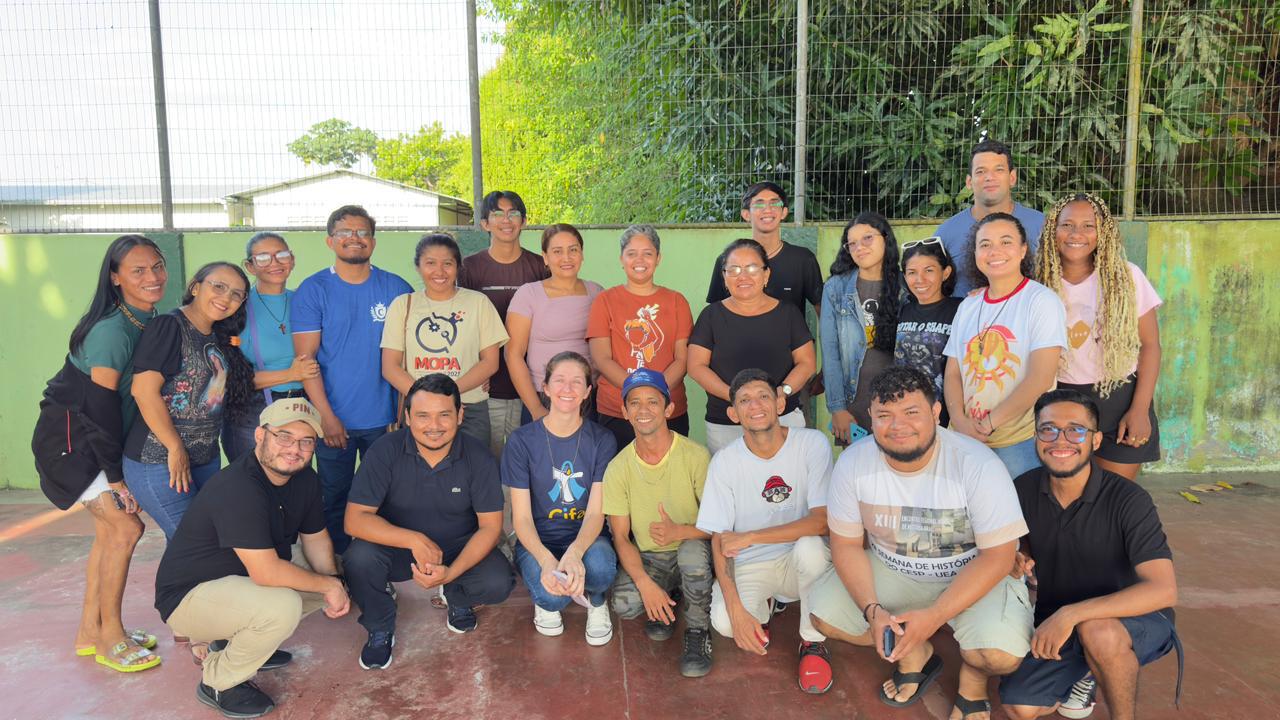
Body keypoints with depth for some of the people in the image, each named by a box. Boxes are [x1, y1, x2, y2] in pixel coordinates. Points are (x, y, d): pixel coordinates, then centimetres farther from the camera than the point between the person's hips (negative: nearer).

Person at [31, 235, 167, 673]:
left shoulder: (150, 322, 1)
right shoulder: (113, 330, -25)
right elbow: (100, 406, -25)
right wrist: (116, 478, -19)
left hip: (101, 438, 8)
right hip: (69, 439, -8)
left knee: (109, 530, 11)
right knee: (126, 527, -10)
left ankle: (90, 632, 24)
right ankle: (111, 638, 5)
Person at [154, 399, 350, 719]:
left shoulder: (304, 479, -2)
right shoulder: (238, 488, -30)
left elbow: (315, 538, 9)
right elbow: (266, 572, -34)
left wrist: (334, 584, -8)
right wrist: (329, 585, -21)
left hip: (239, 582, 9)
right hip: (187, 596, -9)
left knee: (326, 579, 4)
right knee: (282, 606, -31)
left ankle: (224, 641, 13)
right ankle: (217, 682, -4)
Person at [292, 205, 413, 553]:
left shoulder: (397, 288, 2)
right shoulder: (312, 290, -2)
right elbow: (306, 358, -6)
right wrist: (326, 416, -13)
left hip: (386, 419, 1)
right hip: (333, 420, -1)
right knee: (334, 501, 10)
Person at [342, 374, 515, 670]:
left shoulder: (477, 455, -16)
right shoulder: (386, 450, -18)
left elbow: (490, 526, -14)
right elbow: (355, 519, -21)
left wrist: (451, 572, -30)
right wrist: (415, 540, -34)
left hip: (459, 548, 1)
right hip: (397, 545, 0)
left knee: (498, 583, -26)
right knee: (359, 558, -31)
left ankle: (456, 597, 13)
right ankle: (380, 627, 1)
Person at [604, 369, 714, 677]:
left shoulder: (695, 456, -15)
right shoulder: (618, 468, -6)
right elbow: (620, 537, -5)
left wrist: (679, 531, -32)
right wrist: (645, 583, -22)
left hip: (693, 550, -2)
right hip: (646, 558, 2)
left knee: (693, 550, -37)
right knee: (624, 604, -27)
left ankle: (698, 632, -8)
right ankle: (664, 607, 11)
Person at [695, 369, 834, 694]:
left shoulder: (812, 443, -13)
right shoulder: (724, 462, -10)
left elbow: (822, 520, -20)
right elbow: (720, 540, -8)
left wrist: (749, 537, -25)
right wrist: (735, 608, -22)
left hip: (802, 562, -1)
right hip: (751, 567, 1)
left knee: (810, 546, -35)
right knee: (723, 621, -27)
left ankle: (813, 642, -7)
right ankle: (762, 607, 12)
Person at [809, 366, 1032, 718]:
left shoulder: (977, 465, -26)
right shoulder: (853, 462, -16)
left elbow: (997, 556, -21)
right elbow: (846, 544, -7)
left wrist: (934, 616, -28)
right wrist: (873, 610, -21)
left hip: (972, 574, -3)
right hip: (890, 568, 4)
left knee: (1001, 654, -29)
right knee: (825, 616, -14)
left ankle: (972, 676, 11)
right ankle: (916, 654, 14)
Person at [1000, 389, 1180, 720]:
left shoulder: (1128, 500, -22)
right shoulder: (1024, 489, -9)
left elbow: (1164, 590, -32)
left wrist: (1069, 614, -37)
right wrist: (1018, 561, -13)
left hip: (1134, 622, -4)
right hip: (1056, 628, 4)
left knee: (1097, 631, -38)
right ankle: (1087, 671, 17)